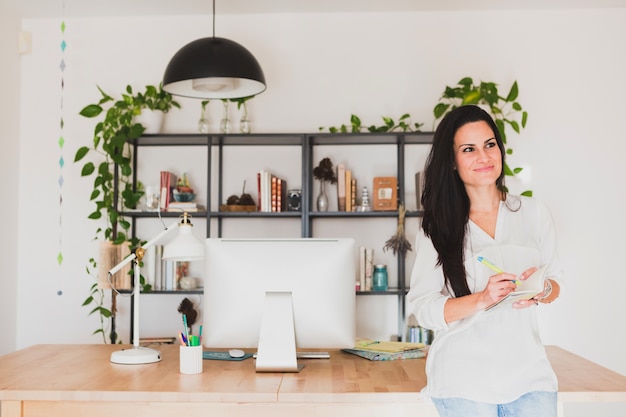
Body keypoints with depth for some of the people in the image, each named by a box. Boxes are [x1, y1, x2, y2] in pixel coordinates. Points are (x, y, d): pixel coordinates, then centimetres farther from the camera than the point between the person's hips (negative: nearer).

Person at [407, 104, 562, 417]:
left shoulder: (533, 212, 6)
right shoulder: (436, 227, -2)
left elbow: (555, 282, 13)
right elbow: (422, 307, -7)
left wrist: (542, 291, -10)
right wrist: (482, 299, -21)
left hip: (529, 374, 3)